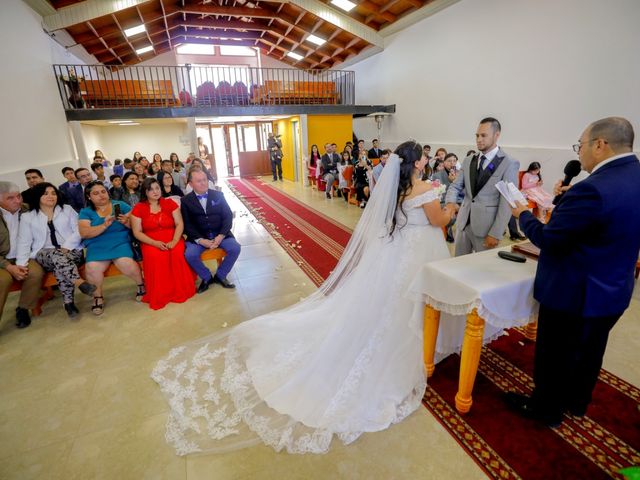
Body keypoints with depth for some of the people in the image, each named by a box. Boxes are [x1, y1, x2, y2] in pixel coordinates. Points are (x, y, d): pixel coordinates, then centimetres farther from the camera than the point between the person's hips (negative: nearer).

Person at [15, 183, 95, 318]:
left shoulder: (67, 209, 13)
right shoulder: (27, 217, 13)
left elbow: (79, 231, 3)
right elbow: (24, 243, 5)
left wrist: (66, 247, -13)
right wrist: (21, 264, -9)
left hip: (72, 251, 1)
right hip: (44, 256, 0)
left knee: (60, 263, -33)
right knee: (56, 255, -35)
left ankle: (68, 301, -33)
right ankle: (80, 283, -49)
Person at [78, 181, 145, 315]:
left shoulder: (120, 205, 9)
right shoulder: (85, 212, 10)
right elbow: (84, 233, -5)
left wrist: (126, 222, -18)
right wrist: (104, 225, -20)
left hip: (120, 243, -1)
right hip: (97, 247, 1)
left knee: (126, 263, -32)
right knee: (92, 268, -29)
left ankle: (141, 284, -2)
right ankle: (98, 297, -3)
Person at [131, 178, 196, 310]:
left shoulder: (170, 203, 5)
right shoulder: (138, 208, 3)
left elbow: (180, 224, 0)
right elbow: (137, 232, 0)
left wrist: (174, 241, -17)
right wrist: (154, 243, -16)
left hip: (172, 241, 1)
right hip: (151, 243, 0)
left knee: (177, 253, -31)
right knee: (154, 256, -33)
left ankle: (180, 290, -13)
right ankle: (160, 294, -16)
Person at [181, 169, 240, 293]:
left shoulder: (218, 195, 4)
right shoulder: (186, 200, 2)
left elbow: (228, 216, 0)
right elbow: (187, 225, -3)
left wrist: (221, 236, -15)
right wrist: (201, 240, -18)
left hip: (220, 234, 1)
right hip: (198, 237, -1)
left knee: (235, 248, -23)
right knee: (190, 255, -27)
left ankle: (220, 275, 2)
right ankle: (207, 277, 2)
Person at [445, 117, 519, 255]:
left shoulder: (509, 164, -8)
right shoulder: (468, 161, 9)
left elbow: (507, 202, -11)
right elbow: (456, 185, 6)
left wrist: (496, 234, -15)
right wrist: (450, 202, -18)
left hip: (486, 227, -4)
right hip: (463, 223, 5)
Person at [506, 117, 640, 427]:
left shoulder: (593, 189, -29)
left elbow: (548, 240, -23)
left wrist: (523, 214, -6)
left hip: (574, 293, -9)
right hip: (612, 289, 9)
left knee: (555, 356, 12)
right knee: (589, 352, 26)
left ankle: (546, 409, 33)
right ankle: (576, 402, 48)